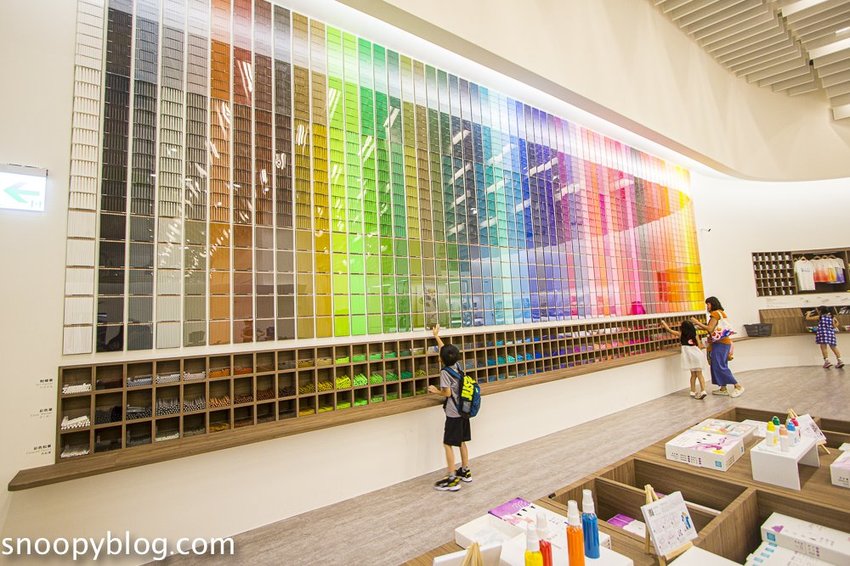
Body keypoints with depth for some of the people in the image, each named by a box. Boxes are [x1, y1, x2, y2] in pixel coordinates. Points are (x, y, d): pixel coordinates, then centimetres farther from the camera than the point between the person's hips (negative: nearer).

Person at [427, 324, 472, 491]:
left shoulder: (444, 372, -18)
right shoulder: (458, 365, 2)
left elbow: (447, 393, -20)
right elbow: (447, 350, 15)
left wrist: (436, 391, -2)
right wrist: (436, 336, 23)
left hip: (453, 414, -8)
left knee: (448, 445, 0)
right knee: (462, 442, 18)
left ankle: (452, 479, 3)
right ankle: (465, 472, 29)